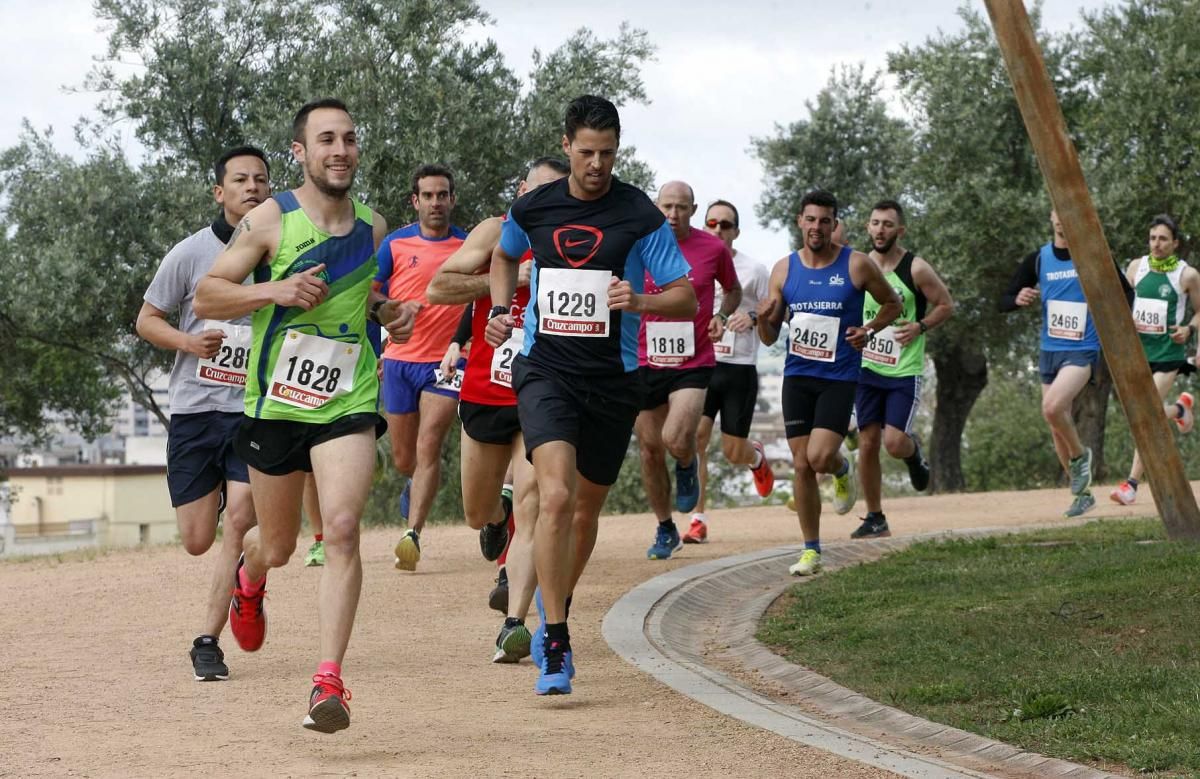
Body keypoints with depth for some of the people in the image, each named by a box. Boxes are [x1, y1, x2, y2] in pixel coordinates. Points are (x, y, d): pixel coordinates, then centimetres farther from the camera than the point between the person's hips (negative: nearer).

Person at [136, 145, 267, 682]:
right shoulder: (191, 253, -1)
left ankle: (208, 642, -7)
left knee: (240, 524, -16)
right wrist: (188, 342, -13)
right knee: (198, 540, 1)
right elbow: (147, 320, 6)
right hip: (195, 408, 0)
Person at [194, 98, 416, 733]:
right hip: (276, 402, -1)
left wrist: (391, 314, 6)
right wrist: (275, 290, -19)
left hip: (349, 403, 1)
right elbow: (206, 297, -4)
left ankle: (329, 679, -20)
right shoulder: (271, 220, -5)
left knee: (342, 527, -20)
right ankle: (249, 579, 52)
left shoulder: (373, 229, 8)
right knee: (277, 546, 13)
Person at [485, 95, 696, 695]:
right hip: (544, 369, -1)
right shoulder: (532, 209, 3)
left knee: (586, 509, 13)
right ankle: (555, 644, -19)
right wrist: (500, 311, 9)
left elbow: (687, 300, -3)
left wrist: (641, 301, -23)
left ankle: (554, 615, 40)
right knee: (555, 495, -22)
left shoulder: (640, 216, -4)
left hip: (612, 379, 1)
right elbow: (504, 256, 26)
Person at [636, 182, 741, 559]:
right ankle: (665, 529, 25)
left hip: (694, 364, -2)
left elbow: (733, 289, 15)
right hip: (646, 362, 2)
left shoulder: (714, 249, -3)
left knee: (675, 440, -22)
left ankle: (687, 465, 17)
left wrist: (722, 317, -3)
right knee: (650, 449, 7)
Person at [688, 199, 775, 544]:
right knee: (695, 438, -14)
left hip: (739, 368, -2)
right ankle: (698, 519, -8)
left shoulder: (754, 270, 1)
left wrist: (752, 316, -15)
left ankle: (757, 458, 39)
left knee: (733, 451, 0)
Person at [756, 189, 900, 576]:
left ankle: (843, 468, 20)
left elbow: (893, 303, 11)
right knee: (801, 466, 1)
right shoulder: (784, 270, 4)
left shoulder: (856, 265, -5)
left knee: (819, 458, -18)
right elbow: (769, 338, 8)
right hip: (797, 375, 3)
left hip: (839, 376, -3)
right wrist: (764, 319, -15)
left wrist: (869, 330, -7)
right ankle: (811, 551, 12)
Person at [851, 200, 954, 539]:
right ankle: (875, 519, 13)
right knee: (867, 443, 2)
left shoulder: (916, 269, -9)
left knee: (895, 443, -14)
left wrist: (920, 327, -14)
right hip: (867, 368, 4)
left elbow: (946, 305, 0)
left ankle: (914, 452, 24)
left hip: (904, 371, -4)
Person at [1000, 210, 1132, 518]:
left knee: (1052, 407, -27)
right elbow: (1003, 301, 7)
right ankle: (1082, 493, 24)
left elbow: (1127, 292, 6)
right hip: (1049, 351, 5)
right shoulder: (1038, 259, 5)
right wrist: (1018, 300, -15)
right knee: (1057, 426, 9)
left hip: (1082, 350, -5)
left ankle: (1080, 455, 1)